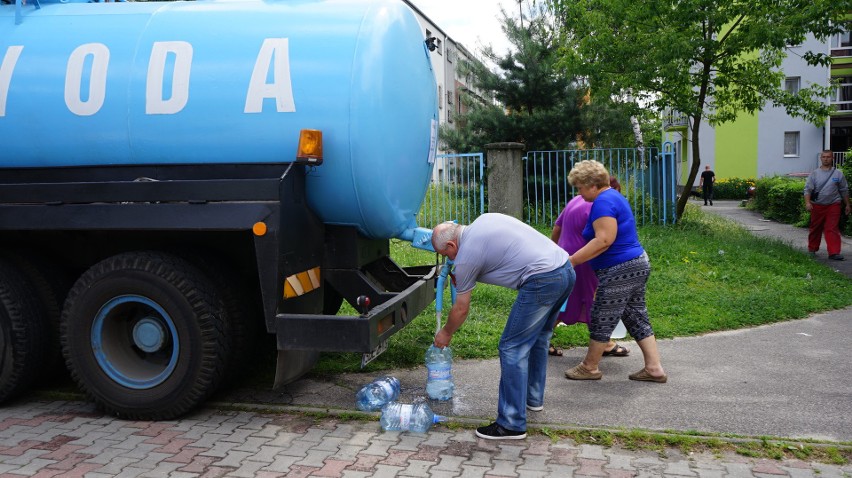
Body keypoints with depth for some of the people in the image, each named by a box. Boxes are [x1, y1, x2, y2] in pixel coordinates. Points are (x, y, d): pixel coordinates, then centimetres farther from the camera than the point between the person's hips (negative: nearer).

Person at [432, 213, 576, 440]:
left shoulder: (466, 255, -4)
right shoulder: (485, 218, 16)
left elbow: (461, 309, 6)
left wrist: (445, 334, 24)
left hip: (542, 281, -10)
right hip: (567, 270, 10)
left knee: (513, 348, -1)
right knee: (537, 338, 25)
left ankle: (512, 425, 3)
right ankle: (534, 398, 40)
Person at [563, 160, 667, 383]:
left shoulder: (603, 202, -16)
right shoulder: (614, 196, 17)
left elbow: (604, 240, -26)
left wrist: (571, 261, -24)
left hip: (620, 270, -11)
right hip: (637, 264, 11)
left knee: (601, 320, 2)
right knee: (636, 317, 13)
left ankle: (590, 367, 15)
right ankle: (654, 368, 14)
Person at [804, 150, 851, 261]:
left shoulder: (838, 174, 6)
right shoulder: (814, 173, 4)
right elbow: (807, 189, -3)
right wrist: (807, 202, -18)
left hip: (833, 205, 0)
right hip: (817, 206, 1)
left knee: (832, 229, -7)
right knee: (815, 228, 10)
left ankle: (834, 253, -9)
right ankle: (812, 249, 25)